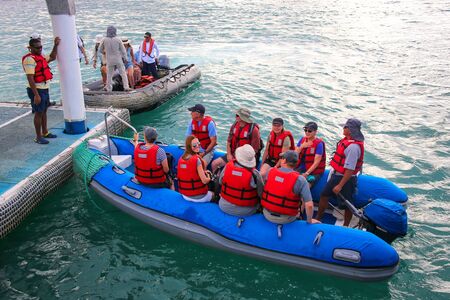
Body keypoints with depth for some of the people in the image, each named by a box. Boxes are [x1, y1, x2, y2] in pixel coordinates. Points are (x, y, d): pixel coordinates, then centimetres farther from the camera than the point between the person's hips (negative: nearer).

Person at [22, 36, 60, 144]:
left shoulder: (40, 56, 8)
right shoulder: (30, 59, -19)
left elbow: (52, 57, 27)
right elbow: (30, 79, -23)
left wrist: (55, 45, 13)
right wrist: (36, 95, -26)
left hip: (44, 89, 9)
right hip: (37, 90, -9)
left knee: (44, 111, 18)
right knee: (38, 113, -1)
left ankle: (45, 132, 33)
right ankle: (38, 137, 10)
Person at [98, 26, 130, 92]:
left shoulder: (104, 40, -6)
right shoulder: (118, 39, -9)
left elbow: (100, 50, 4)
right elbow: (123, 50, -4)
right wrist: (125, 58, 8)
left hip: (109, 60, 1)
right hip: (118, 60, -1)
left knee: (109, 75, 12)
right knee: (123, 73, 8)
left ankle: (109, 89, 15)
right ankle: (126, 87, 4)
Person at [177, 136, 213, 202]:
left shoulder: (181, 158, 1)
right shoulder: (197, 159, -20)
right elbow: (204, 181, -20)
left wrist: (203, 172, 12)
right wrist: (209, 177, 2)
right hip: (198, 196, -7)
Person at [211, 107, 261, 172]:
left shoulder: (253, 130, -16)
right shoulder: (234, 126, 3)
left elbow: (254, 149, -13)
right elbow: (229, 141, 11)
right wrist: (229, 154, -4)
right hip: (233, 155, 6)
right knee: (214, 163, -4)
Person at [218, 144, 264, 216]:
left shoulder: (227, 166, -15)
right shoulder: (254, 174, -23)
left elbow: (220, 182, 4)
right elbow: (261, 194, -10)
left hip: (224, 207, 2)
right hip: (245, 212, -2)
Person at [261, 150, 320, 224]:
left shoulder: (270, 172, -9)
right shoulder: (300, 180, -18)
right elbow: (309, 205, -21)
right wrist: (309, 220, -5)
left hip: (267, 214, 3)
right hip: (285, 219, -3)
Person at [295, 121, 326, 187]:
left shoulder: (319, 144, -11)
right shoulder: (302, 140, 6)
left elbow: (316, 162, -15)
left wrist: (306, 173, -21)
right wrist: (302, 147, -12)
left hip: (314, 171, -5)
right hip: (301, 168, 5)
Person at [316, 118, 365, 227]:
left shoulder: (353, 146, -27)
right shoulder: (347, 140, 2)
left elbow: (350, 169, -28)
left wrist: (340, 185, -23)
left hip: (346, 178, -10)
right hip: (336, 175, 10)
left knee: (346, 204, 7)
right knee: (324, 195, 18)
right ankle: (318, 219, 34)